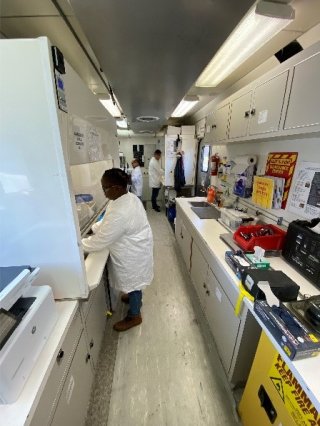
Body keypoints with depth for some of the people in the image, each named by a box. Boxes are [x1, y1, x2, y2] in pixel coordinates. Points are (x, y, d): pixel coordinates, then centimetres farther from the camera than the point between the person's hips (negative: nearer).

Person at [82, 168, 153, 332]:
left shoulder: (120, 213, -36)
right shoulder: (129, 197, -4)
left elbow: (100, 241, -26)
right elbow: (107, 222, 9)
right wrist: (93, 228, 1)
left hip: (132, 254, -9)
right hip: (135, 248, 9)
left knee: (132, 282, 14)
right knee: (133, 281, 31)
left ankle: (134, 316, 40)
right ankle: (135, 298, 58)